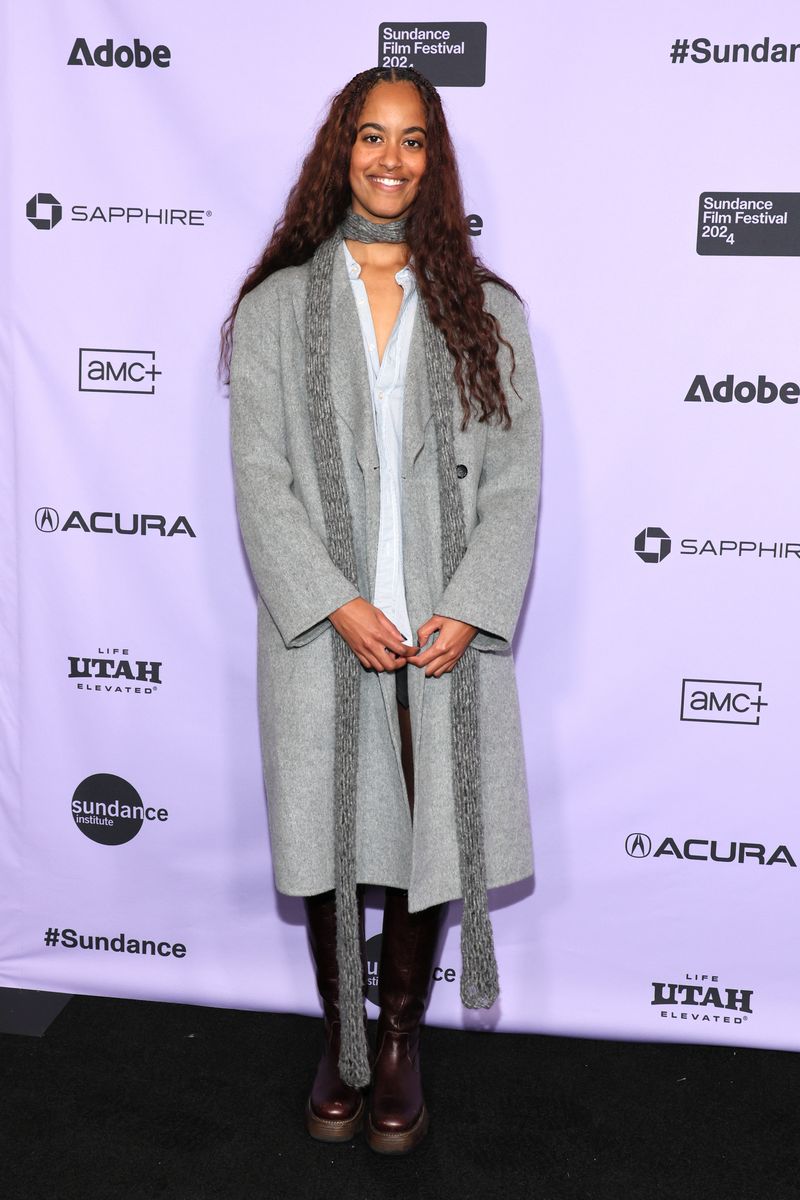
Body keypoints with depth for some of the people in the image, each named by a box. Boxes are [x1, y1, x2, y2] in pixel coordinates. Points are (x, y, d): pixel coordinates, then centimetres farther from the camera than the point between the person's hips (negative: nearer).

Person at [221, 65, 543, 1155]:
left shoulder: (487, 311, 6)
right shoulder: (277, 307, 4)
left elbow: (515, 479, 2)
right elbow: (260, 476, -2)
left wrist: (469, 614, -11)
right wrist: (336, 603, -13)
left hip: (451, 634, 1)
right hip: (323, 632, 0)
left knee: (428, 839, 7)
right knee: (328, 843, 9)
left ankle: (401, 1046, 28)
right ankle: (340, 1044, 30)